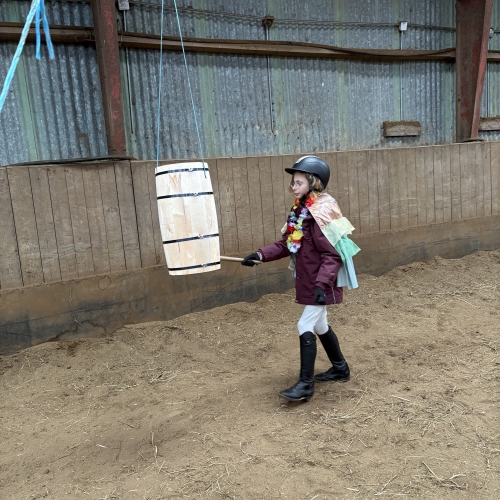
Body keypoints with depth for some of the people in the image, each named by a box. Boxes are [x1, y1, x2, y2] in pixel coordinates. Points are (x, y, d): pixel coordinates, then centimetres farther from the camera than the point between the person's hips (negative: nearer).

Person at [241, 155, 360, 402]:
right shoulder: (300, 210, 6)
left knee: (305, 327, -6)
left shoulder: (321, 213, -21)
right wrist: (261, 254, -5)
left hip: (321, 282, -9)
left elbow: (331, 255, -23)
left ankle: (305, 384, 6)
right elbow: (286, 243, 8)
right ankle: (340, 368, 39)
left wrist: (322, 284, -31)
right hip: (307, 280, 10)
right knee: (319, 325, 20)